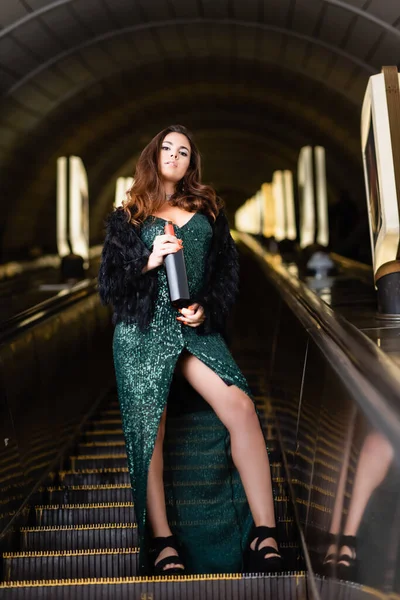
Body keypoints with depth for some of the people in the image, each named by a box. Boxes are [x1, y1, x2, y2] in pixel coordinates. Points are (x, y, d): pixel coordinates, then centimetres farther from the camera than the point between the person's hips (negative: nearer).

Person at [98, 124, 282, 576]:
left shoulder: (207, 210, 21)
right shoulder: (126, 217, 16)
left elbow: (229, 269, 15)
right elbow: (108, 284, 11)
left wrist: (207, 308, -3)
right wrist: (148, 262, -7)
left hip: (196, 326, 1)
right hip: (143, 328, -1)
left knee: (241, 406, -21)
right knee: (149, 426, -14)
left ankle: (264, 537, -21)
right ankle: (163, 544, -11)